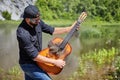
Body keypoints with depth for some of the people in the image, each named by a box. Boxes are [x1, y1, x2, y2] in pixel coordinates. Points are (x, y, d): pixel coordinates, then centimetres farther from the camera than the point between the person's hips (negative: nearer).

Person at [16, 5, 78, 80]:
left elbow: (51, 30, 9)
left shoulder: (37, 22, -8)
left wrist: (70, 29, 4)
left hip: (34, 62, 8)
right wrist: (55, 62, -25)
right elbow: (34, 56, -29)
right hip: (28, 64, -8)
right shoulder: (22, 34, -31)